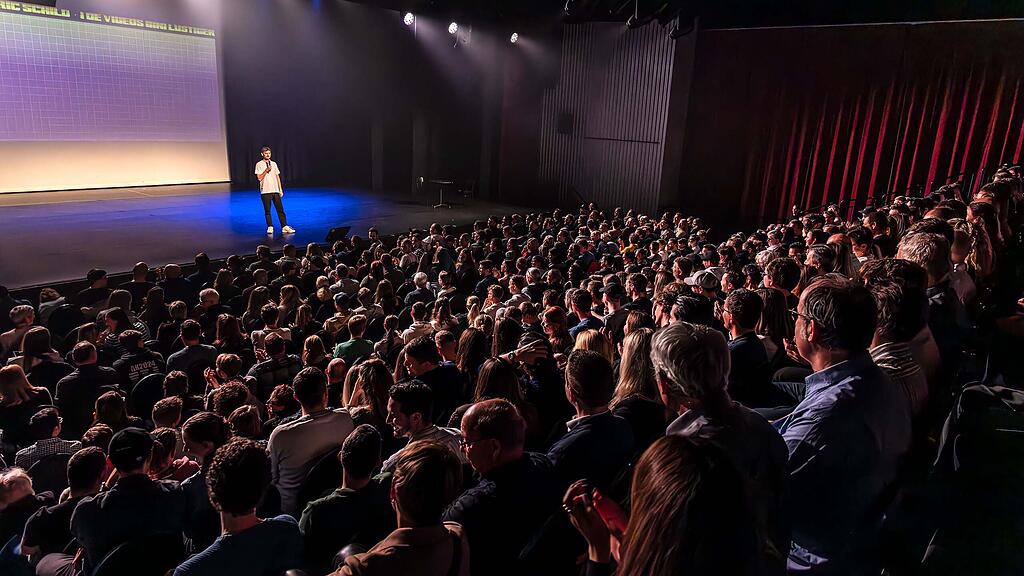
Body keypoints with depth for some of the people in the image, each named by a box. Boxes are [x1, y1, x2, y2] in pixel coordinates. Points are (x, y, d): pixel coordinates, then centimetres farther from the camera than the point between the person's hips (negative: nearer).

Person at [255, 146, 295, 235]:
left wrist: (280, 189, 9)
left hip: (275, 190, 4)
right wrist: (266, 170, -19)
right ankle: (270, 227, 9)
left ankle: (284, 227, 0)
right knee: (267, 211, 1)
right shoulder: (259, 164, -1)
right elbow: (259, 178, -7)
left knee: (280, 209, 0)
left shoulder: (274, 164, 12)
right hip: (265, 191, -4)